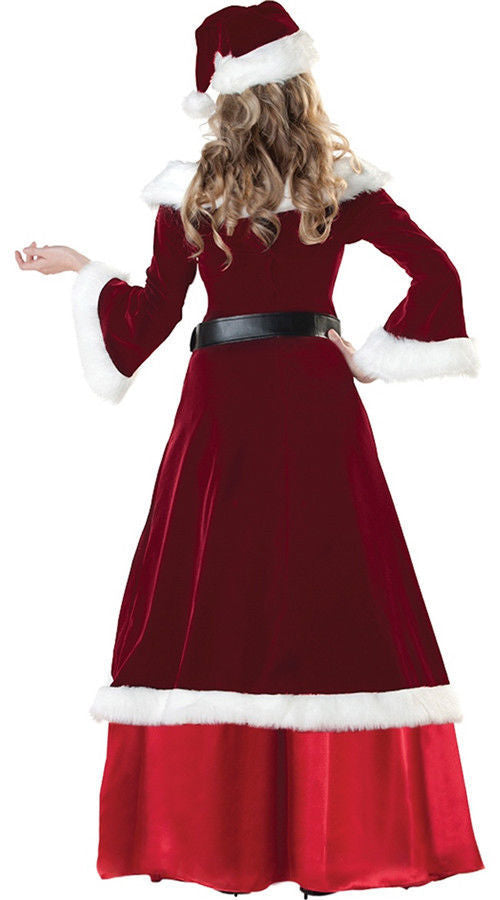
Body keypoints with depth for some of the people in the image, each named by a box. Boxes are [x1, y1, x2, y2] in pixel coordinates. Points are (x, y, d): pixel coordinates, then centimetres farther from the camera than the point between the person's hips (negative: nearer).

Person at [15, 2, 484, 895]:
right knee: (331, 603, 4)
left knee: (208, 607, 6)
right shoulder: (341, 185, 0)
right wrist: (373, 353, 0)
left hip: (223, 404, 0)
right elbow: (435, 274, -7)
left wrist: (83, 270, 15)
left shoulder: (191, 191, -2)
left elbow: (152, 317, 0)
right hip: (315, 403, 1)